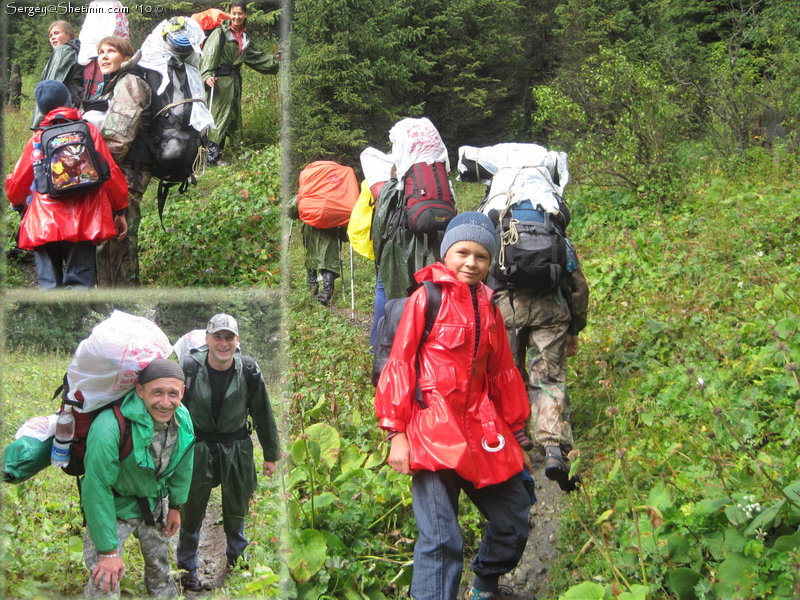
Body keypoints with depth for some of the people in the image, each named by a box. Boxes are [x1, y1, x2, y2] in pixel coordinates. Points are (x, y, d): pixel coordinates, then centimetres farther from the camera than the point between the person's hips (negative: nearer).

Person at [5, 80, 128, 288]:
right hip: (83, 224, 0)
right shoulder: (88, 131, 3)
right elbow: (110, 173, 2)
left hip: (43, 225, 0)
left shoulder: (38, 139, 5)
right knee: (80, 282, 1)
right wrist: (120, 211, 13)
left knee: (49, 284, 5)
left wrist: (20, 204, 33)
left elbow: (15, 185, 10)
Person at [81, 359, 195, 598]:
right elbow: (97, 490, -31)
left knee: (160, 568, 23)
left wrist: (176, 506, 12)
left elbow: (182, 466, 5)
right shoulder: (109, 427, -37)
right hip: (113, 507, -6)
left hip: (154, 504, 6)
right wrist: (108, 550, -27)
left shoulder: (183, 418, -15)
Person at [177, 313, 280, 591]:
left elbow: (263, 414, 2)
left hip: (236, 448, 2)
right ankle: (187, 569, 19)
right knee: (191, 509, 4)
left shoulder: (248, 370, -10)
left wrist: (270, 455, 8)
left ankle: (237, 555, 41)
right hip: (197, 446, -2)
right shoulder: (190, 368, -15)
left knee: (237, 506, 17)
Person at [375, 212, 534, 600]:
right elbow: (400, 365, -4)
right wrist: (396, 433, -9)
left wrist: (516, 433, 21)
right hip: (432, 429, -6)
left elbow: (502, 374, 20)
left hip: (481, 430, 6)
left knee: (514, 519, 10)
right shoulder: (427, 297, -2)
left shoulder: (488, 307, 15)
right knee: (441, 539, -12)